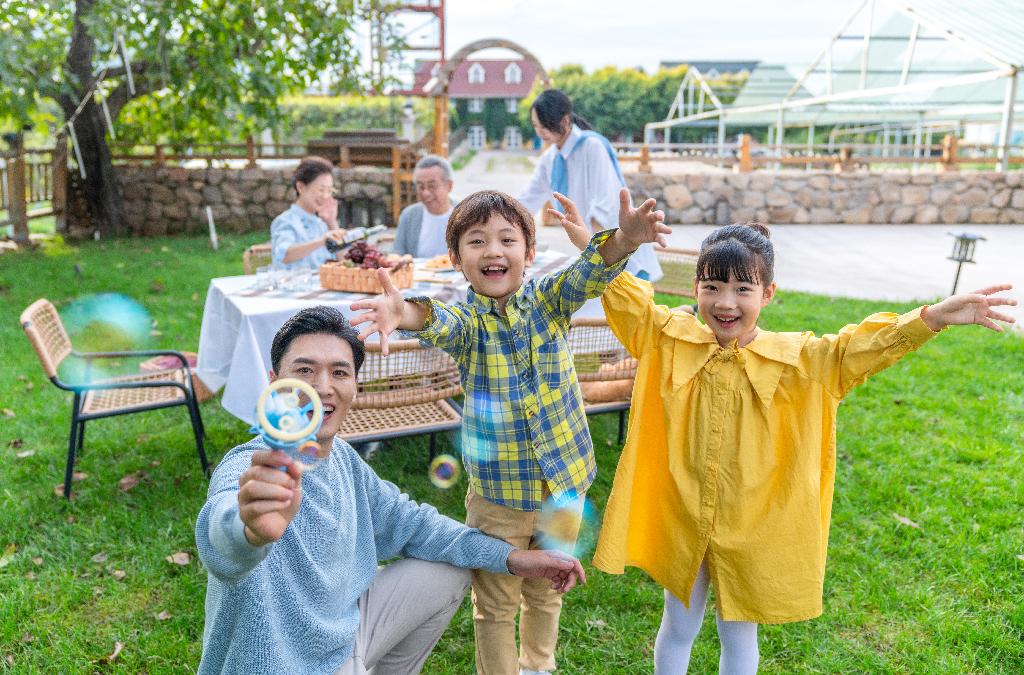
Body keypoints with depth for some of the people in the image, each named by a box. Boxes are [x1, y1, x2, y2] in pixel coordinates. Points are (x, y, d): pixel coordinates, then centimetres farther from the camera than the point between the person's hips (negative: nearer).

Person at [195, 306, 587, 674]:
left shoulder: (341, 457, -4)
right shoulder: (246, 471, -27)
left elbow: (406, 521, 8)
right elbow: (223, 546, -50)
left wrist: (510, 557, 1)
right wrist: (254, 530, -74)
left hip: (342, 630, 7)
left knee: (450, 573, 13)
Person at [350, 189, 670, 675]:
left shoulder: (547, 300, -6)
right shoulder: (466, 322, -12)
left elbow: (589, 274, -24)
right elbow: (439, 324, -35)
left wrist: (624, 239, -46)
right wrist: (407, 314, -59)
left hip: (564, 486, 2)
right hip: (497, 496, -2)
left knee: (546, 592, 24)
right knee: (495, 604, 14)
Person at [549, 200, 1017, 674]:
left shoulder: (799, 359, -10)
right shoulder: (672, 339, -7)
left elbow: (860, 347, -16)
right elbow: (627, 298, -5)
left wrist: (932, 318, -27)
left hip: (753, 532, 0)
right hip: (680, 522, 1)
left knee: (739, 634, 21)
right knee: (678, 626, 21)